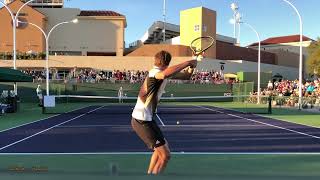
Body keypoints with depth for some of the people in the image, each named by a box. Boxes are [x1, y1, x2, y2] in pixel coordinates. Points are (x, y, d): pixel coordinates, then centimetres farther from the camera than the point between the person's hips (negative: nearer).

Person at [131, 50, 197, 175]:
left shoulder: (161, 73, 9)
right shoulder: (154, 72, -19)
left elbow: (186, 76, 11)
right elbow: (165, 74, -46)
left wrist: (191, 66, -10)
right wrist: (188, 62, -37)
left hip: (145, 119, 10)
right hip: (142, 121, -10)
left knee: (160, 149, 25)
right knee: (165, 155, -8)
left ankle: (150, 172, 34)